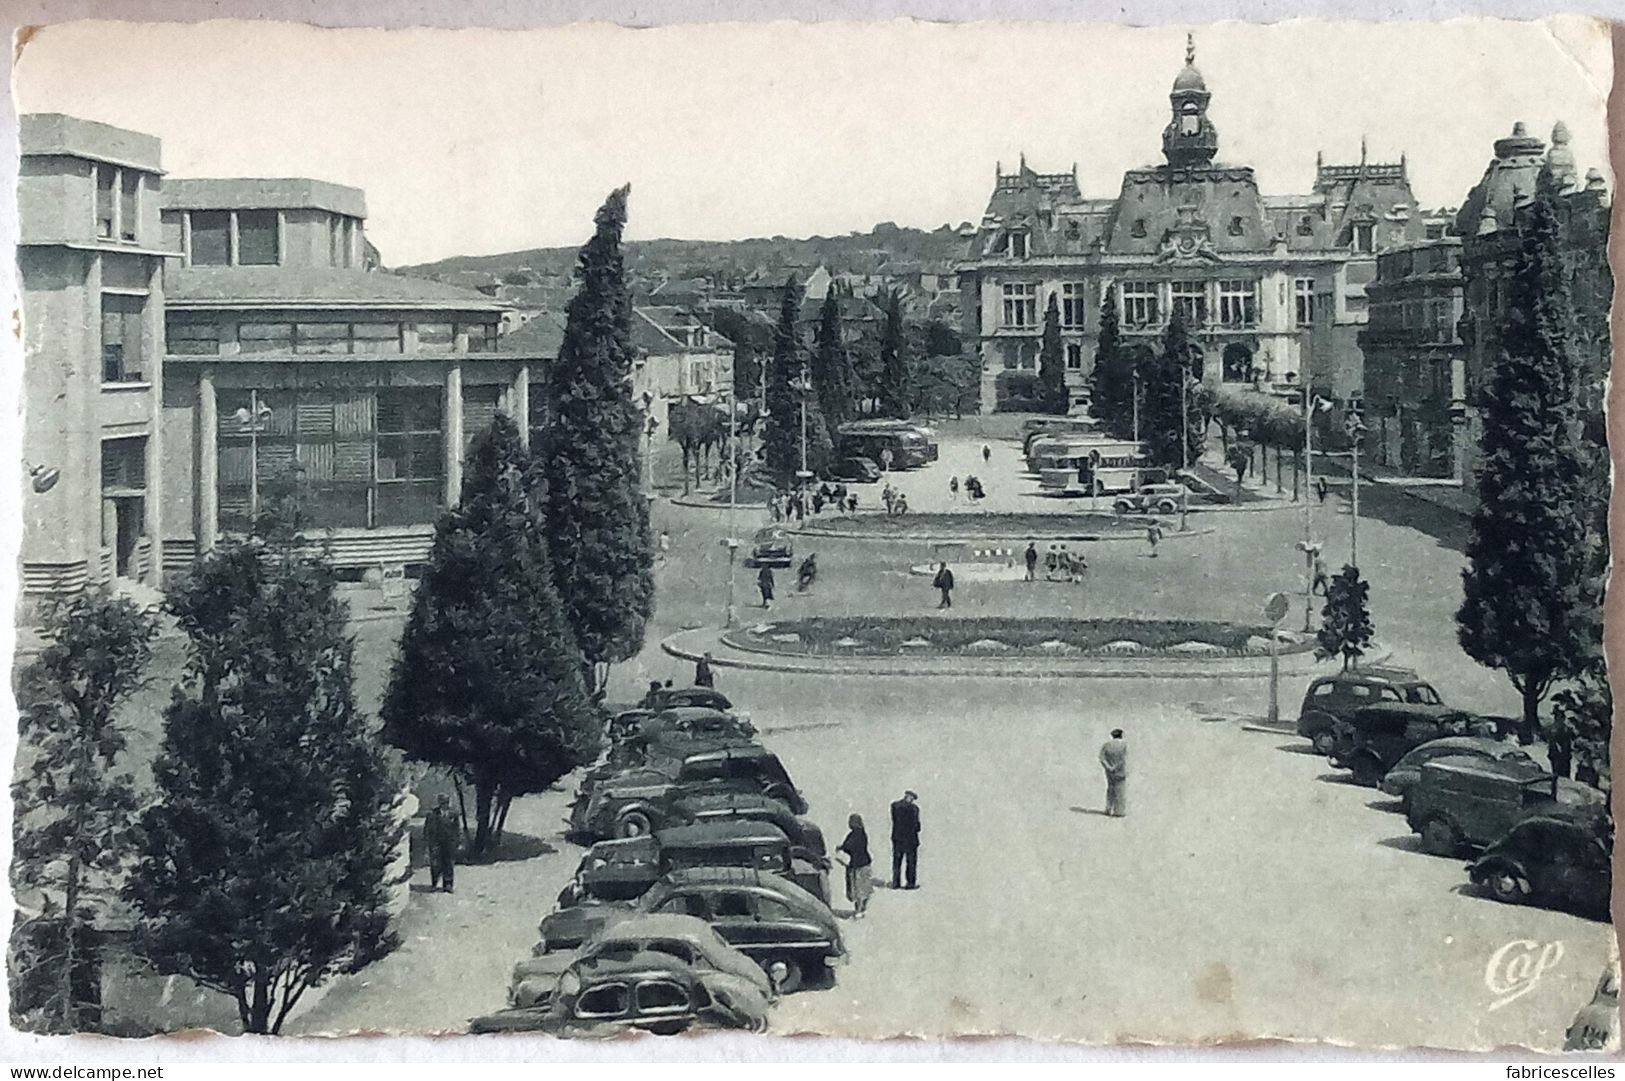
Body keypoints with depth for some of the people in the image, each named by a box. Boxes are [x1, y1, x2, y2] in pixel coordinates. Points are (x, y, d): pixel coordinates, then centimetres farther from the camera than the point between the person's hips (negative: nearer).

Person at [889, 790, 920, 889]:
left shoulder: (894, 805, -3)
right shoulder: (913, 808, -16)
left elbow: (894, 820, 3)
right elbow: (916, 824, -11)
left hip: (897, 837, 4)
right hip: (910, 838, -4)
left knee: (897, 860, 14)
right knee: (911, 861, 8)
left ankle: (895, 883, 17)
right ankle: (910, 883, 12)